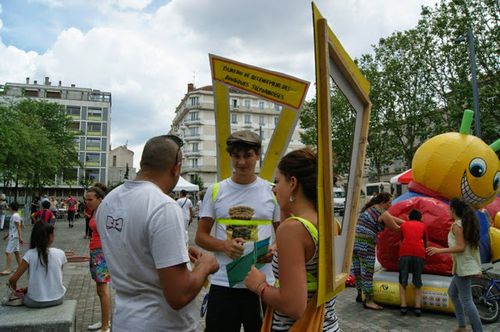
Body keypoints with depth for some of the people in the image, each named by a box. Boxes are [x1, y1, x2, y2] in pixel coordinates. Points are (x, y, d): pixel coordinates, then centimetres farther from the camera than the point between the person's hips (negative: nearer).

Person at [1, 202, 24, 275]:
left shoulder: (15, 216, -17)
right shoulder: (14, 215, 13)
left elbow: (18, 227, -20)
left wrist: (20, 237, -22)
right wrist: (7, 235, 27)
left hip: (14, 237, -10)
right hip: (13, 236, 10)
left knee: (8, 252, -10)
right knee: (16, 252, 12)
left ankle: (7, 269, -9)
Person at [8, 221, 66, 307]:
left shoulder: (30, 254, -10)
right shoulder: (60, 253, -7)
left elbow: (13, 279, -13)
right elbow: (57, 278, 4)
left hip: (35, 302, 0)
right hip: (58, 299, 0)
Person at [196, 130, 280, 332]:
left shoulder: (273, 191, 2)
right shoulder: (215, 191, 2)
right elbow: (201, 236, 5)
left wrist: (275, 249, -14)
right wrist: (224, 245, -15)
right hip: (223, 284, 0)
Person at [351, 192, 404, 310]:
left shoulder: (370, 207, 19)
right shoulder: (383, 214, -6)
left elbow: (392, 218, 27)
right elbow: (395, 227, 6)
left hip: (354, 240, 9)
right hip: (365, 244, -8)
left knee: (357, 270, 17)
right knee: (367, 273, -1)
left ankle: (360, 295, 31)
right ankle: (368, 301, 6)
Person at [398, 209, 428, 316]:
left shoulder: (404, 224, 21)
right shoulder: (423, 225, 21)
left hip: (405, 252, 0)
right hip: (419, 253, 1)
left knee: (403, 281, 8)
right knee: (418, 282, 11)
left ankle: (403, 307, -2)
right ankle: (418, 307, 0)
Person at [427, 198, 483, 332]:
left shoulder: (457, 225, -15)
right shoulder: (468, 223, 10)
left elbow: (460, 247, -21)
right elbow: (471, 244, 12)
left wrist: (439, 250, -16)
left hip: (463, 267, -10)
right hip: (470, 265, 10)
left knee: (466, 300, -4)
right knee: (452, 292, 20)